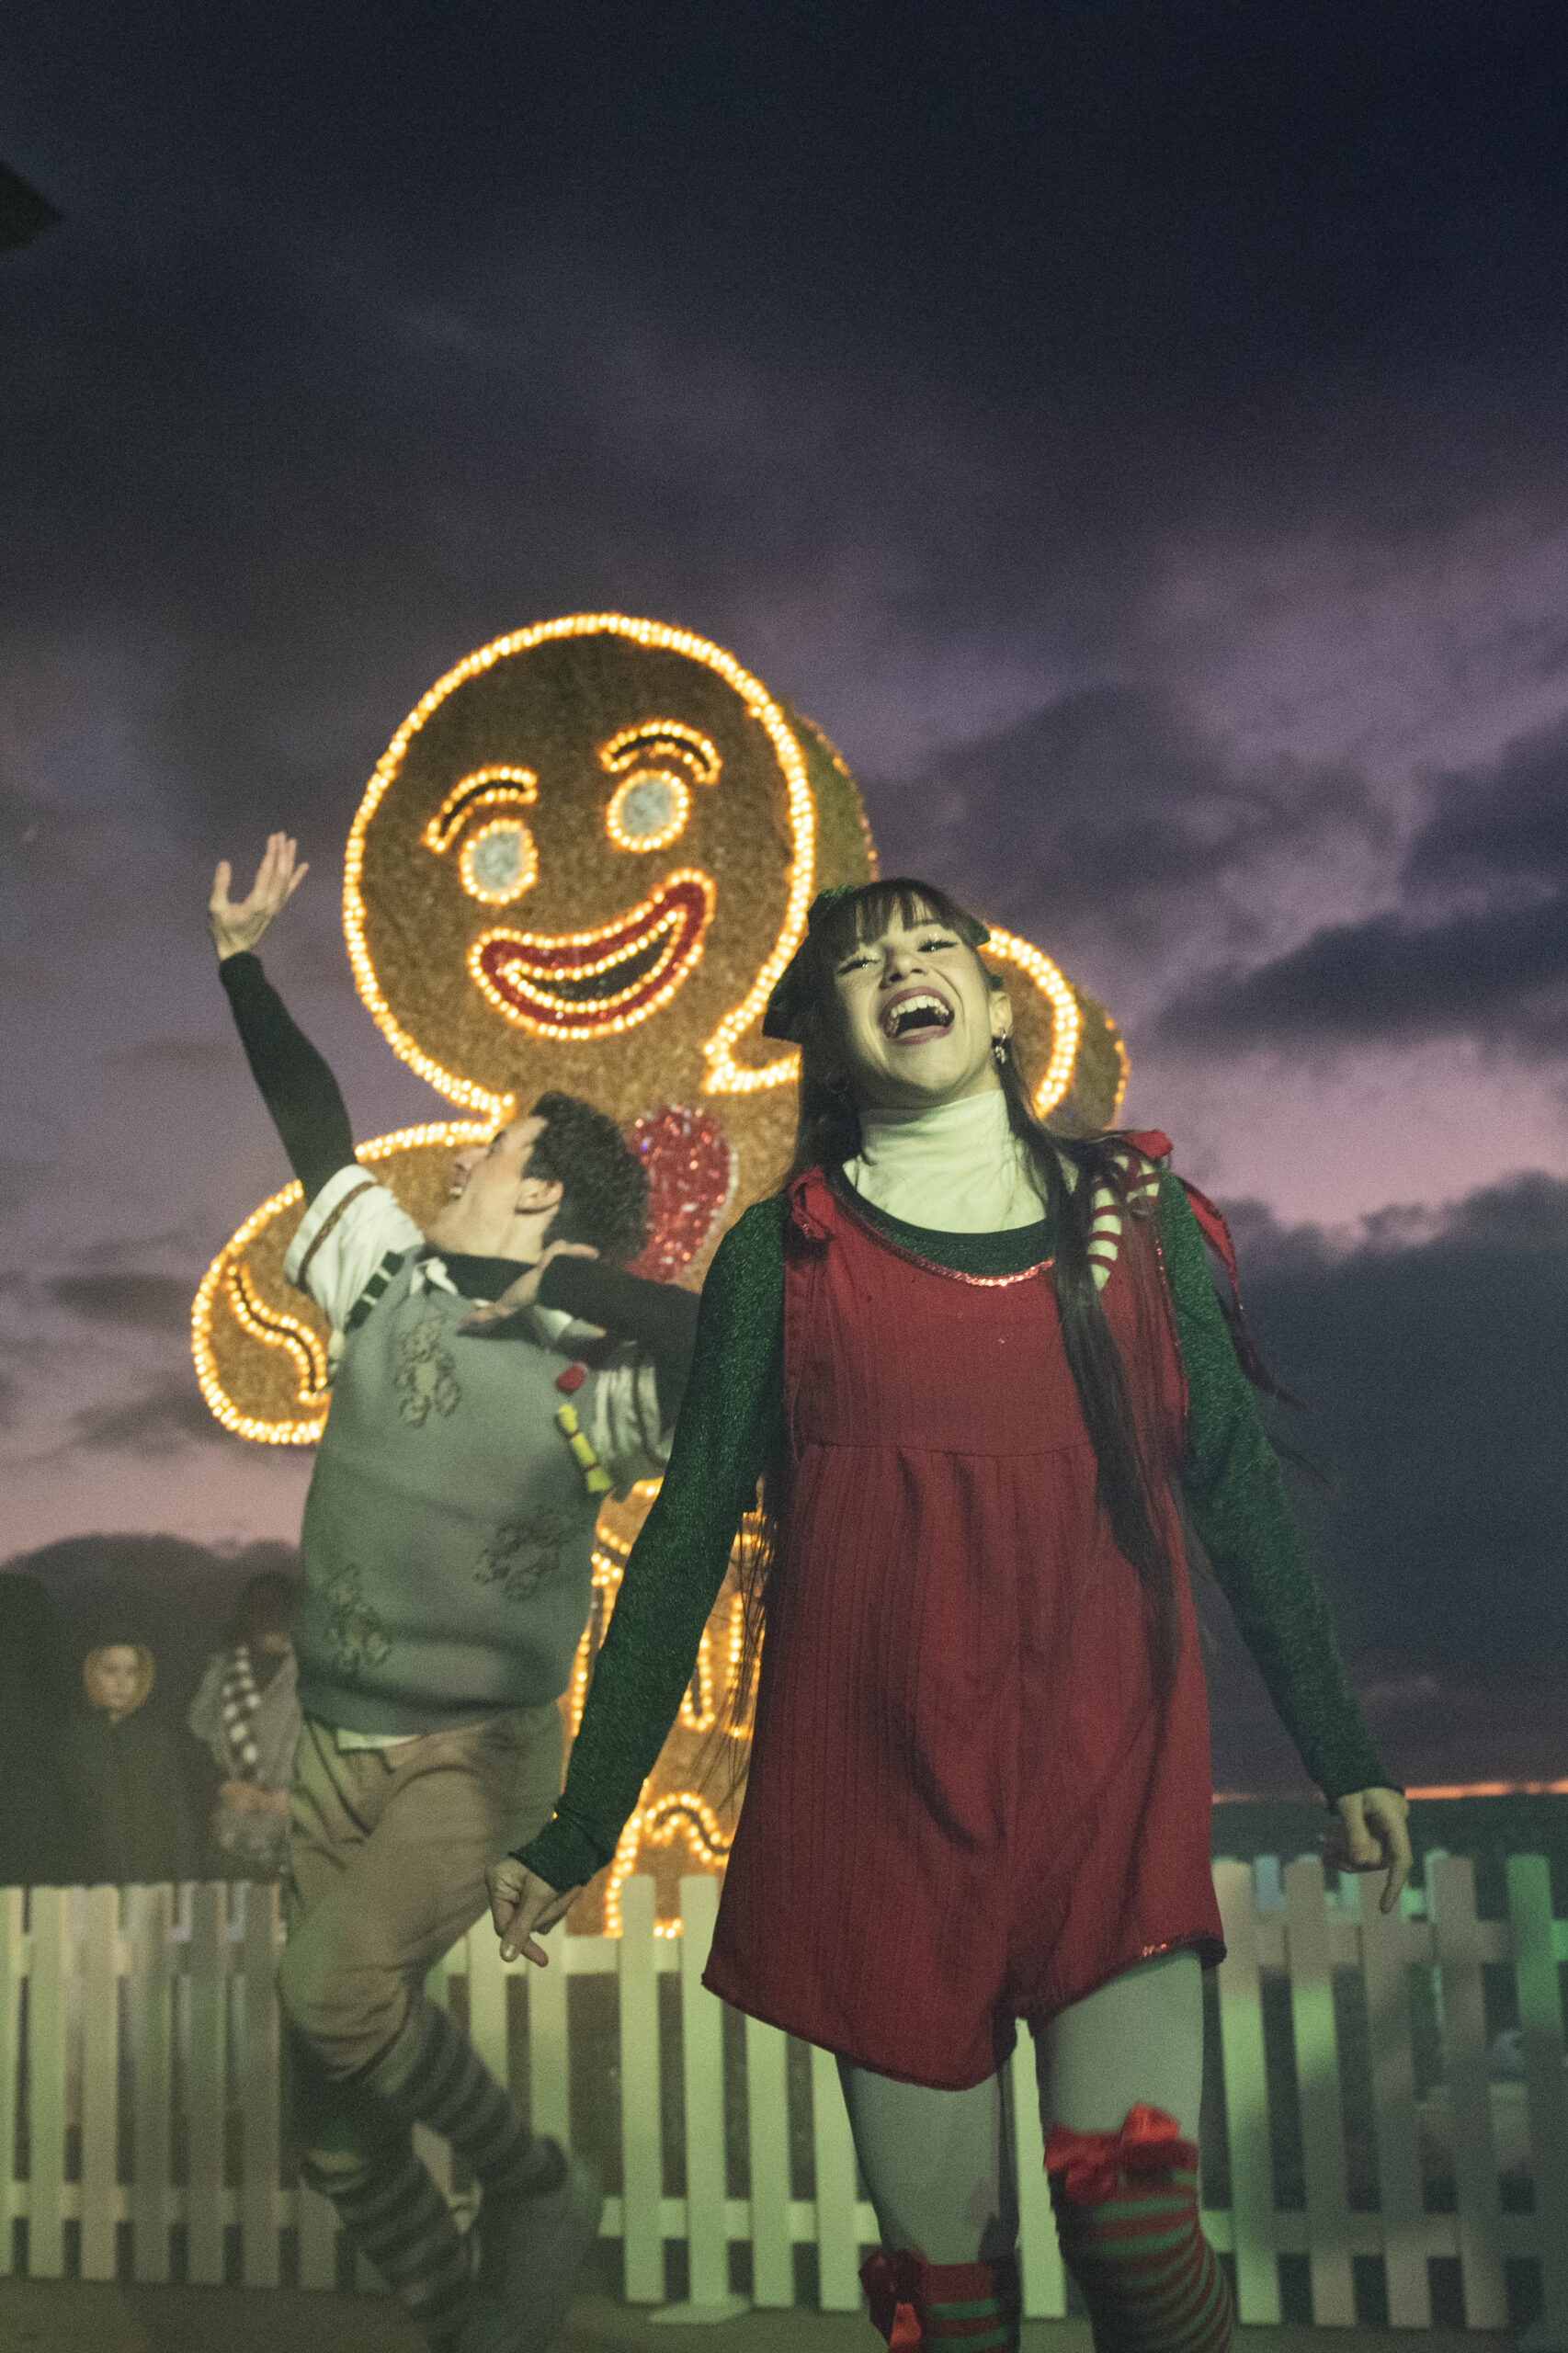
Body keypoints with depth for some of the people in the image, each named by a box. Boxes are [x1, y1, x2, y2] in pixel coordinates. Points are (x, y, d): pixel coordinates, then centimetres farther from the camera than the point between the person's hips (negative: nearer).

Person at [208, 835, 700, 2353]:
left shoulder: (589, 1375, -14)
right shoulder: (389, 1289, 3)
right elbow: (312, 1126, 13)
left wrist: (546, 1276, -27)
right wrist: (241, 961, 16)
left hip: (475, 1758, -6)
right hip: (334, 1754, 6)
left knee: (332, 1990, -29)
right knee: (336, 2133, 6)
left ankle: (537, 2185, -2)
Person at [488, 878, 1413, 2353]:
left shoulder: (1135, 1216, 8)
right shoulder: (786, 1252, 4)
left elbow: (1235, 1487, 12)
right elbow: (688, 1536, 5)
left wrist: (1338, 1749, 13)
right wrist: (582, 1824, 4)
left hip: (1108, 1777, 1)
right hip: (880, 1791, 0)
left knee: (1135, 2220, -11)